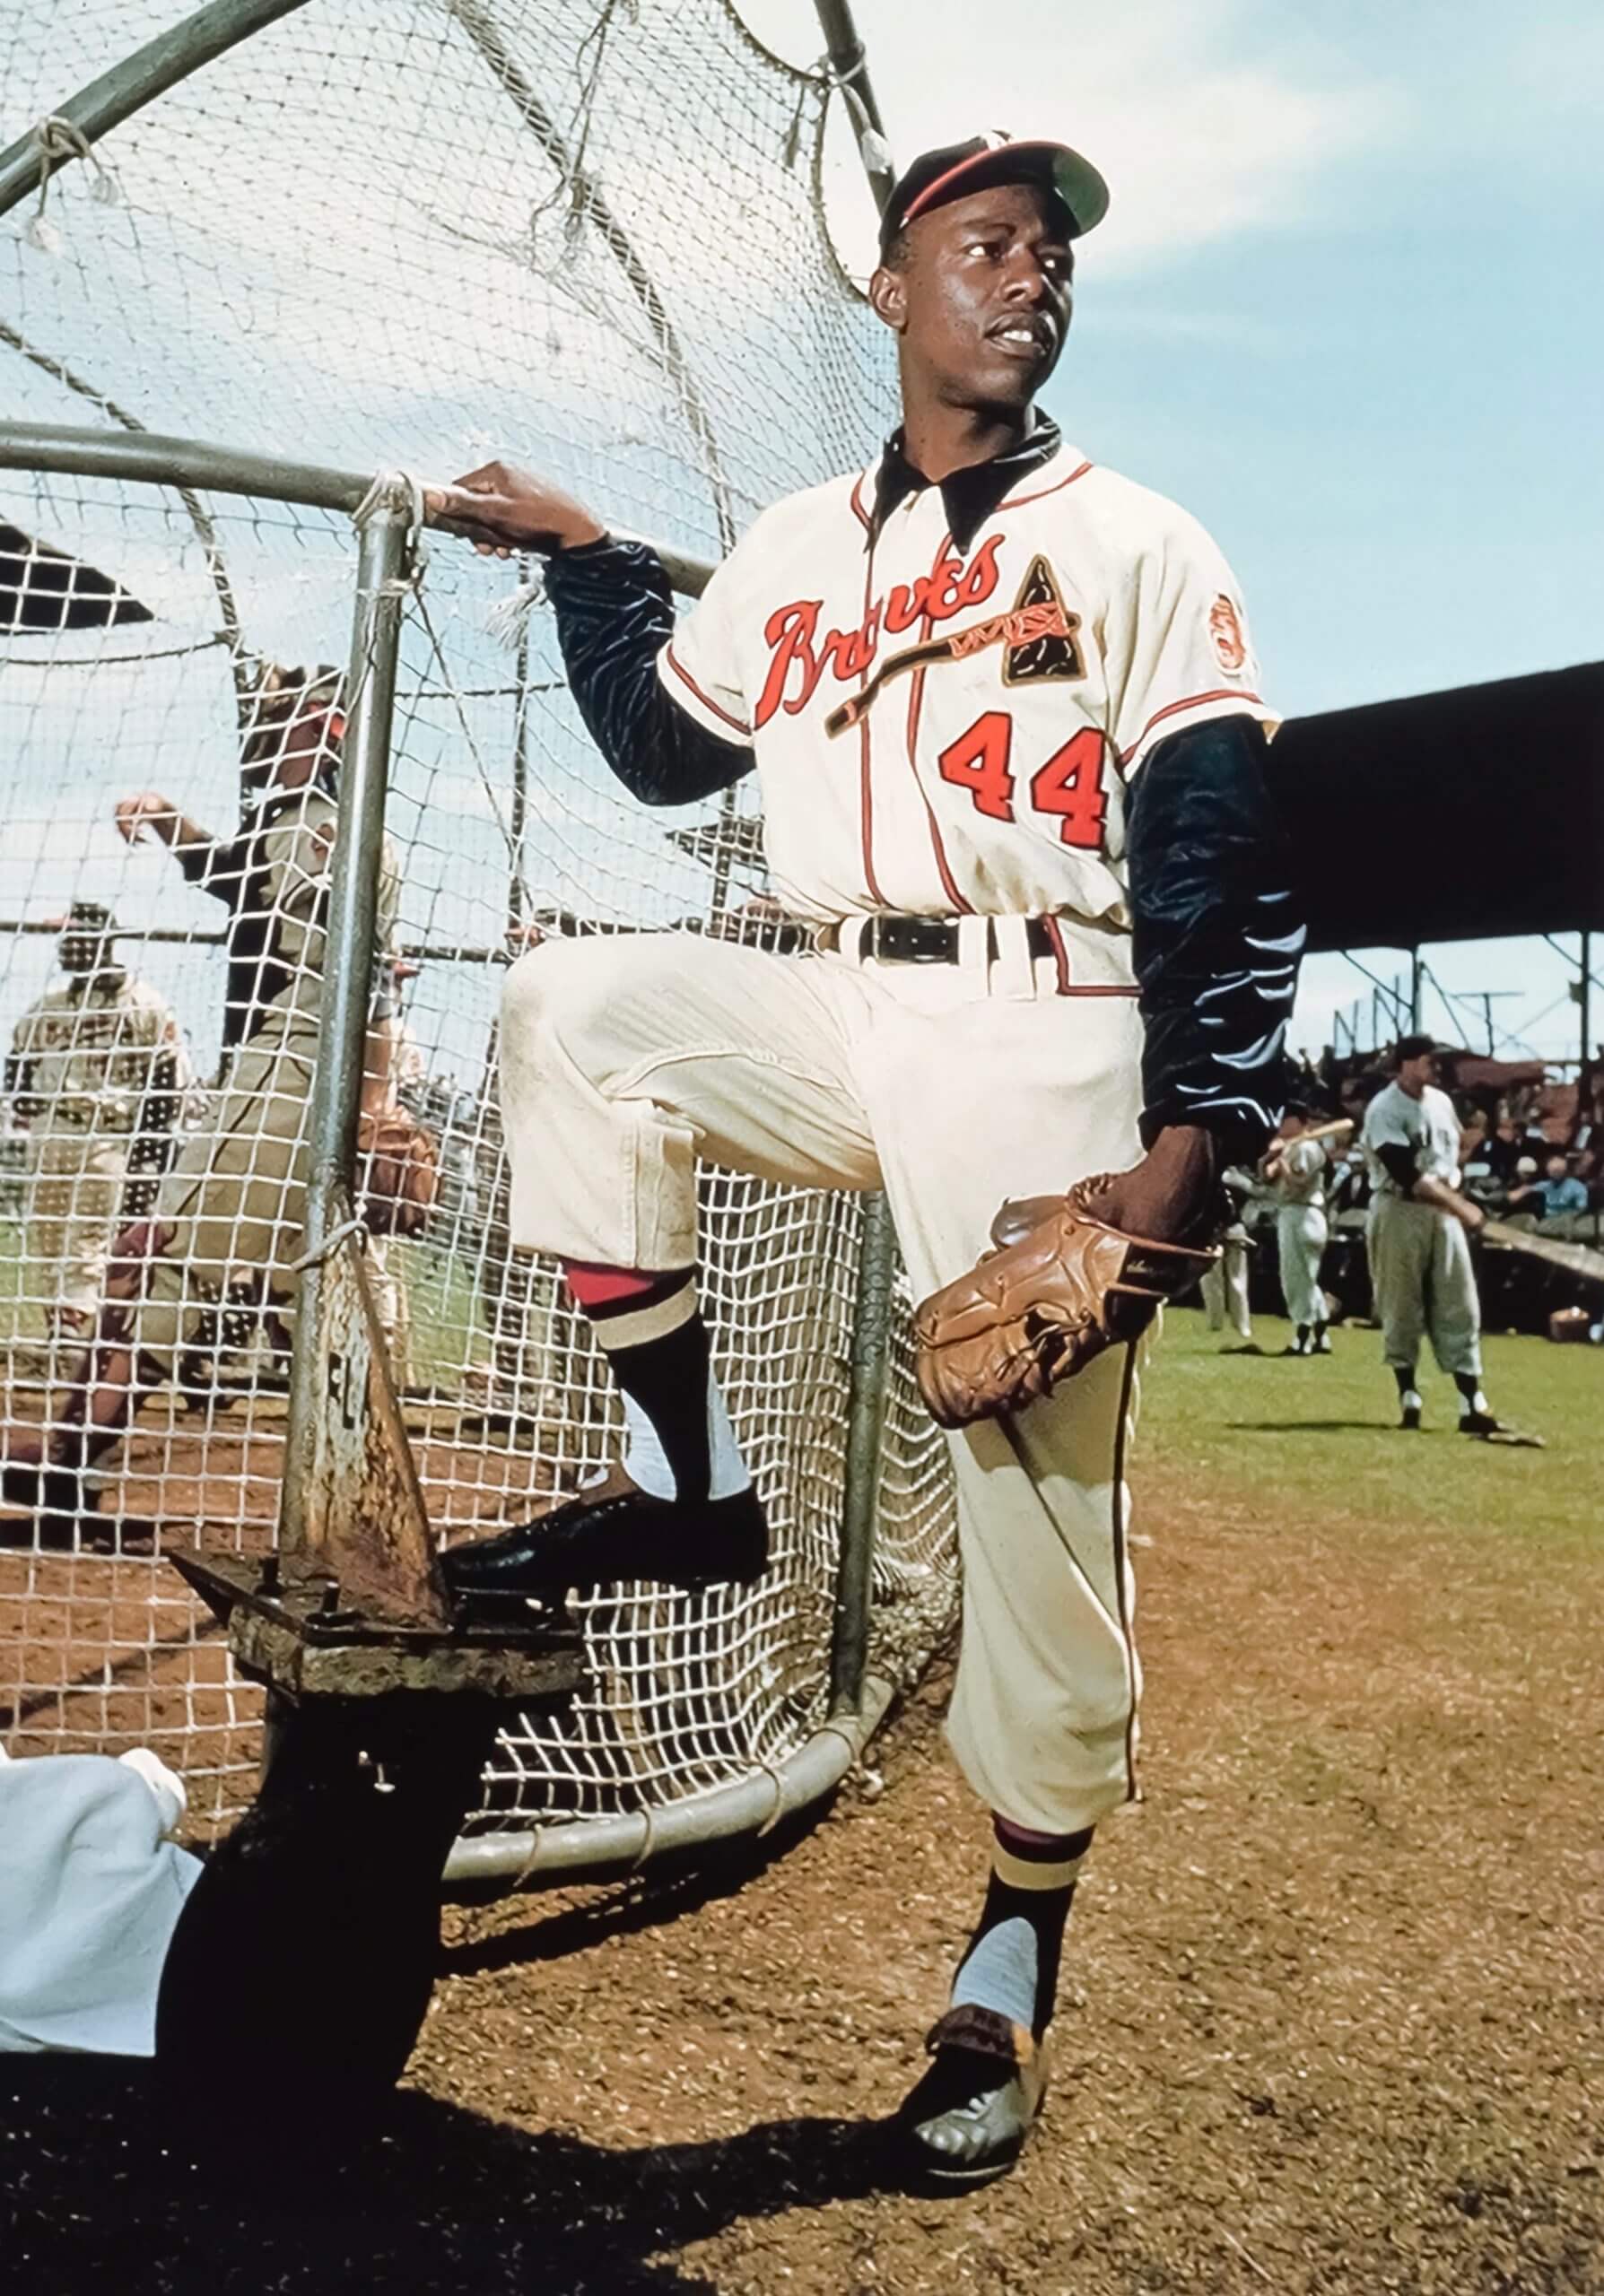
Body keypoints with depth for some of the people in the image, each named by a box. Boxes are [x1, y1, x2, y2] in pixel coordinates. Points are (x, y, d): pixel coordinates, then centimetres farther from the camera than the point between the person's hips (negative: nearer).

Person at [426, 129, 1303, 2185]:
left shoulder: (1135, 545, 4)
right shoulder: (796, 548, 17)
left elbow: (1221, 855, -5)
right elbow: (664, 750, 26)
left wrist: (1195, 1134, -16)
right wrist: (583, 560, 21)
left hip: (1046, 1054, -4)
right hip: (844, 1024, 5)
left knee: (1046, 1517, -4)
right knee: (576, 1012, -15)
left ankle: (1013, 1969, 18)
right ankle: (686, 1483, -6)